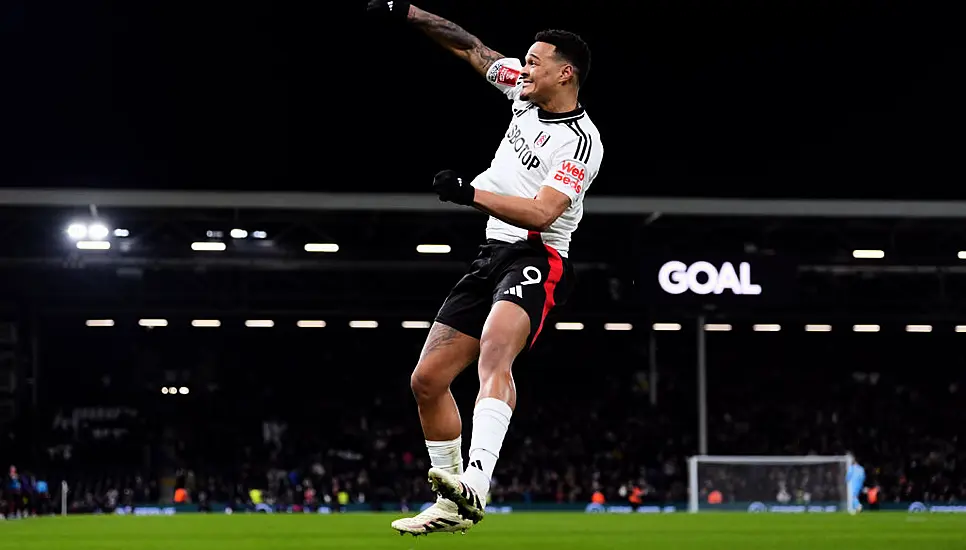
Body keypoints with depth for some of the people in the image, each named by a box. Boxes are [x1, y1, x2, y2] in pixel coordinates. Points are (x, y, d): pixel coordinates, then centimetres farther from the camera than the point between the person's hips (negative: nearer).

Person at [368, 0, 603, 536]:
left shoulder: (581, 142, -14)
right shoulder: (525, 92, 8)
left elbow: (540, 213, -24)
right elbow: (471, 47, 19)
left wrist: (471, 193, -30)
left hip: (536, 258, -9)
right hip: (490, 255, 9)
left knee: (494, 352, -37)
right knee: (427, 380, 7)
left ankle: (474, 483, -54)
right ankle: (451, 508, 20)